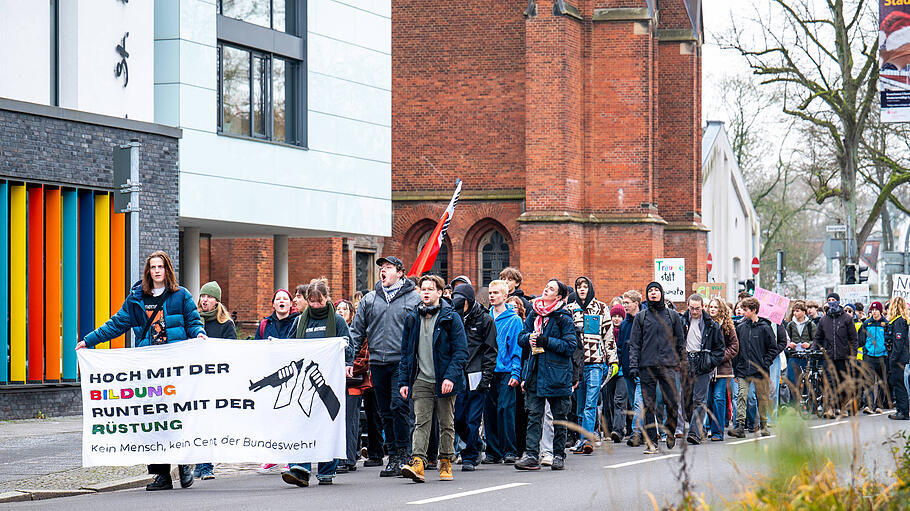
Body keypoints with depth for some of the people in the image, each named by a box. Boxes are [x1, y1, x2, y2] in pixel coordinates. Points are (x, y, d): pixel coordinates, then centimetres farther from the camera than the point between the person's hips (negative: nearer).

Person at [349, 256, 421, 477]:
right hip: (378, 363, 4)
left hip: (402, 362, -4)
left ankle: (401, 453, -10)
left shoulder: (413, 299, 3)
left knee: (399, 406, -15)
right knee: (386, 412, 7)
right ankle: (393, 455, 13)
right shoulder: (369, 299, 14)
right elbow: (357, 332, 15)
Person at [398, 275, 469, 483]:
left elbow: (461, 351, -6)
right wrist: (403, 381, 6)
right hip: (421, 381, 2)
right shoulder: (413, 318, 9)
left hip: (445, 381, -2)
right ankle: (418, 462, -18)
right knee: (421, 423, -8)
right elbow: (406, 352, 14)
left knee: (446, 424, 7)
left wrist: (451, 376, -17)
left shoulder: (450, 318, -2)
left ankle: (446, 464, 16)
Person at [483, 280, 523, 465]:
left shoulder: (514, 319, 0)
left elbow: (517, 348, -3)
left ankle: (509, 451, -5)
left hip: (506, 371, -4)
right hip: (488, 371, 4)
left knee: (505, 409, -10)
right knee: (489, 411, 3)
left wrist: (515, 373, -11)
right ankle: (493, 451, 9)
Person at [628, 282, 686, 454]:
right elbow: (634, 343, 7)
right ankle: (651, 442, 2)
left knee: (673, 404, -4)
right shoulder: (640, 317, 10)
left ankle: (671, 433, 20)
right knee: (649, 406, -2)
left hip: (668, 366, 0)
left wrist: (684, 362, 6)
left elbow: (680, 341, 13)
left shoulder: (673, 315, 11)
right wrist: (633, 365, -3)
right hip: (647, 367, 0)